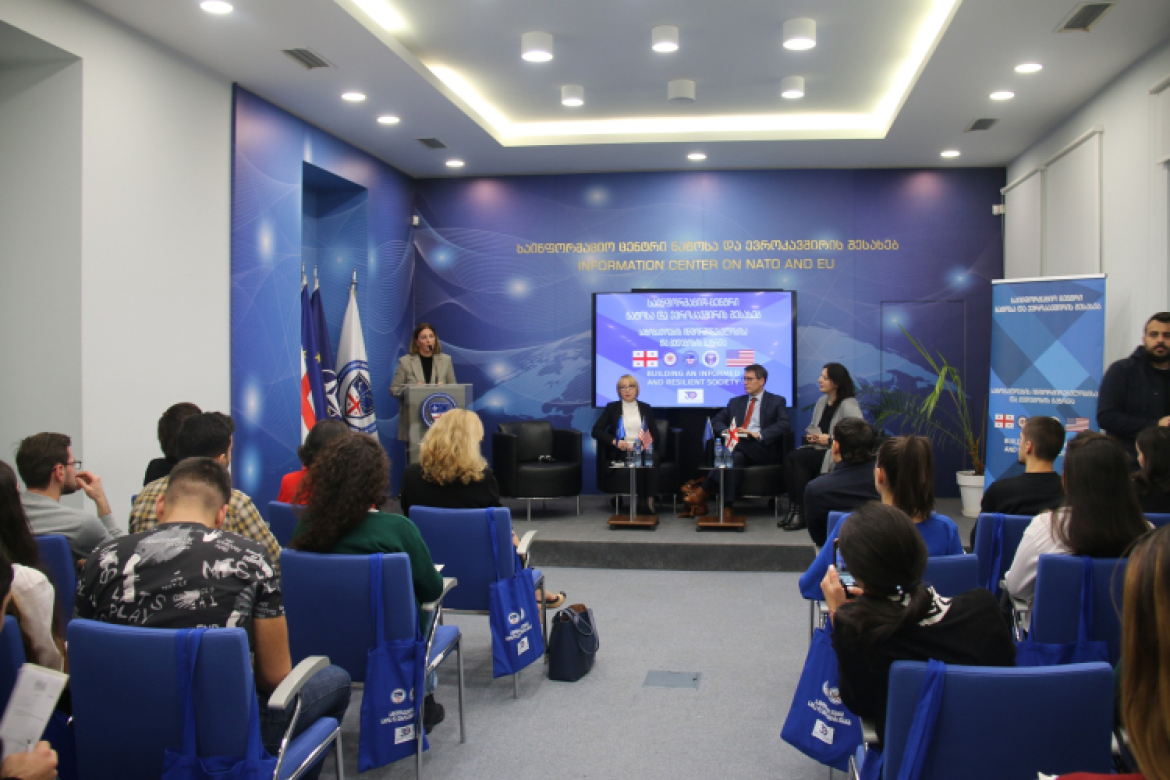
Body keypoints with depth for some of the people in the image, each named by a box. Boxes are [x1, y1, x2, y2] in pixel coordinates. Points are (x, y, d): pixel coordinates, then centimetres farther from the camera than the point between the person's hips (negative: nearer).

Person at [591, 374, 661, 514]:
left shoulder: (645, 408, 20)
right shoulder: (612, 408, 13)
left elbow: (655, 434, 16)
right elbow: (596, 430, 3)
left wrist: (650, 440, -9)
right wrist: (615, 441, -13)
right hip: (622, 451, -2)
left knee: (653, 458, -35)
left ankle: (650, 500, -37)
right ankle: (642, 502, -29)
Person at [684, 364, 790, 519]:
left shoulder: (777, 402, 14)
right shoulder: (736, 402, 27)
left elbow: (783, 425, -3)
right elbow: (716, 421, 21)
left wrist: (759, 434, -19)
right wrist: (725, 431, -5)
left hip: (763, 448, -3)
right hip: (738, 447, 4)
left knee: (737, 443, -36)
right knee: (735, 457, -36)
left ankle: (705, 490, -36)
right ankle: (726, 508, -44)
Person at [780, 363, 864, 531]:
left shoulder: (849, 405, -8)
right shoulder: (822, 401, 17)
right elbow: (812, 427, 29)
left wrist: (830, 440, -17)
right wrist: (810, 435, 4)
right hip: (819, 449, 7)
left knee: (798, 459, -28)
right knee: (789, 458, -23)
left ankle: (801, 514, -19)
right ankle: (793, 509, -21)